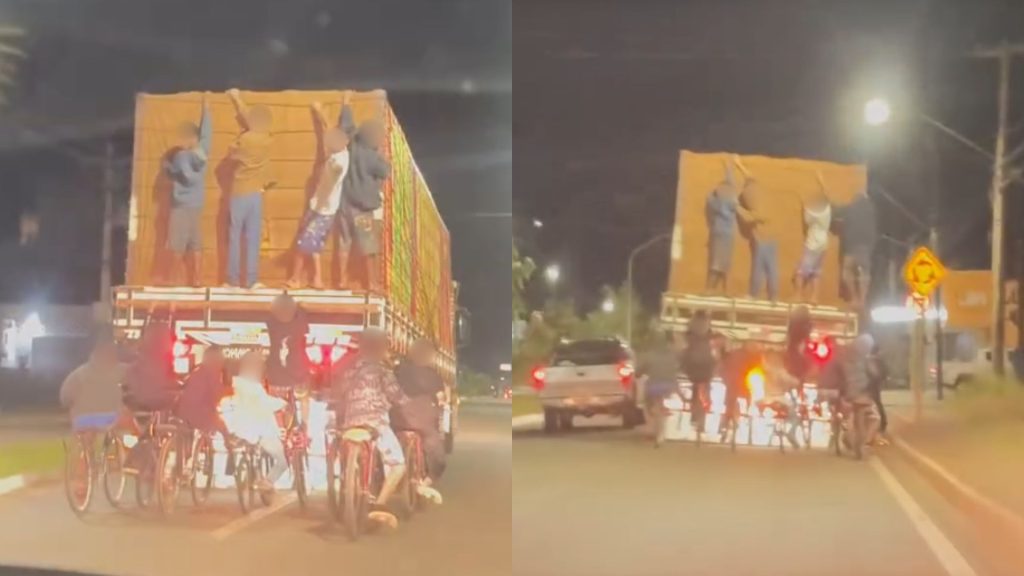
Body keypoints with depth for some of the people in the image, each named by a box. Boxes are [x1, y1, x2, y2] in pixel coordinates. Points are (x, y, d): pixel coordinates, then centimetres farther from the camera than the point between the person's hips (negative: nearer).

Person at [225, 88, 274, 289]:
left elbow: (232, 155, 7)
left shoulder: (244, 139, -13)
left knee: (235, 238, 3)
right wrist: (238, 100, 29)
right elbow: (252, 118, 18)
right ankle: (252, 280, -2)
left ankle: (233, 279, 4)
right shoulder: (268, 139, 1)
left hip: (240, 194, -3)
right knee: (253, 238, 2)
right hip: (256, 194, 3)